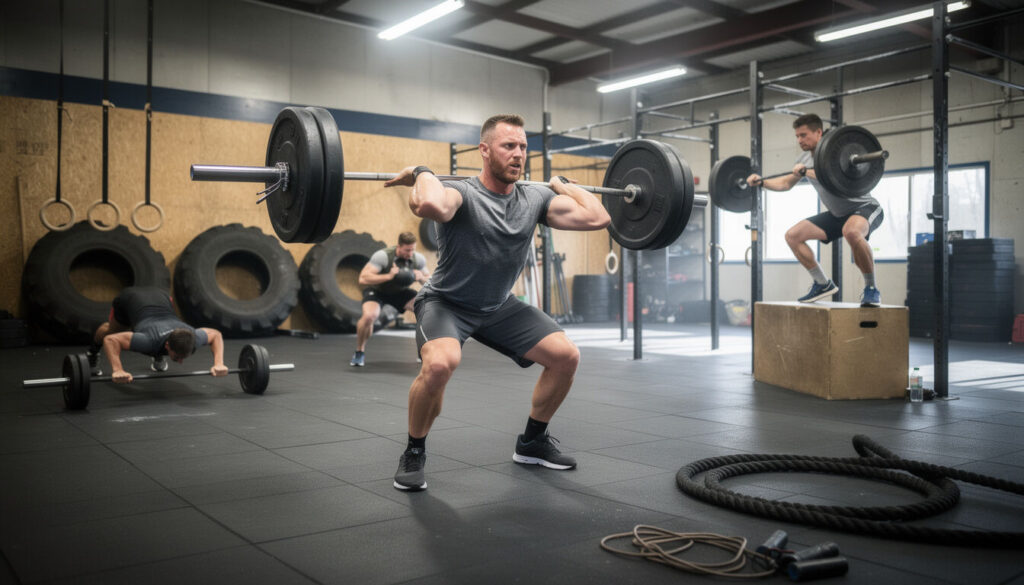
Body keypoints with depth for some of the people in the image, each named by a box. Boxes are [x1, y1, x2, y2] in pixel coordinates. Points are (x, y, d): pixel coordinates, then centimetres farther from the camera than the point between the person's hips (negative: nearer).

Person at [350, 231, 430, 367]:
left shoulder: (418, 259, -15)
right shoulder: (382, 256, -30)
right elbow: (363, 278, -36)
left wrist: (421, 278, -27)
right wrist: (388, 276, -46)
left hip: (400, 291, 4)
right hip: (377, 290, -4)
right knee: (369, 316, -36)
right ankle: (359, 352, -8)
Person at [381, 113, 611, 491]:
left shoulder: (535, 199, -7)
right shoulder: (463, 195, -25)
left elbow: (598, 218, -13)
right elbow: (432, 205, -52)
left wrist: (565, 186, 0)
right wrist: (422, 174, -31)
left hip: (499, 305, 6)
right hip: (447, 303, -6)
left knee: (566, 356, -5)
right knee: (440, 363, -36)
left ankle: (531, 442, 17)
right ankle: (414, 454, -9)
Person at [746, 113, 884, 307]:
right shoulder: (805, 159, 4)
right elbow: (786, 183, 18)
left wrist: (806, 172, -43)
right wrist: (761, 181, 6)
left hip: (864, 207, -9)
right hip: (838, 213, 9)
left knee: (851, 231, -42)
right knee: (792, 235, 0)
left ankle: (871, 289, -25)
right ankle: (823, 284, 9)